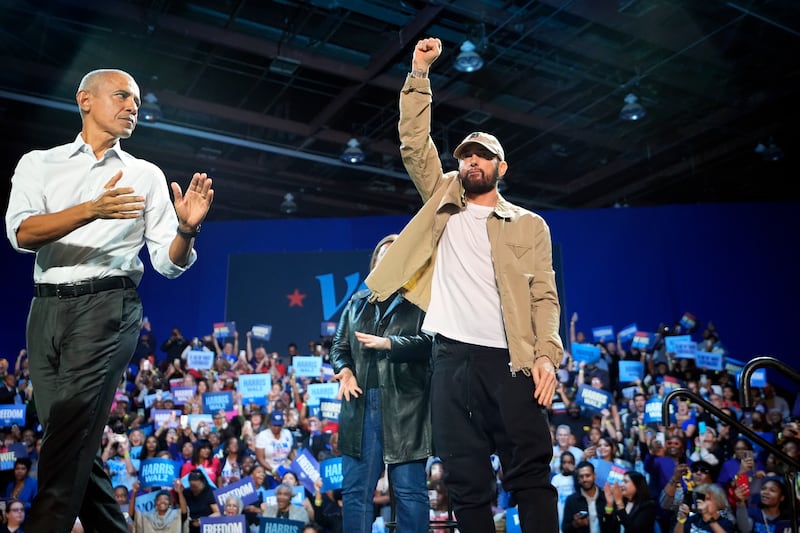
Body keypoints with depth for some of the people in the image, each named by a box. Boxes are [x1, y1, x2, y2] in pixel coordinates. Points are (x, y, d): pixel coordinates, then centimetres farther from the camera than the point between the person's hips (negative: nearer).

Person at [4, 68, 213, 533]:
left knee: (70, 439, -11)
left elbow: (168, 264, 5)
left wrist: (186, 229, -17)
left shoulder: (146, 175, 10)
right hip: (47, 307, 3)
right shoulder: (39, 163, 12)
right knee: (73, 443, 6)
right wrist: (91, 210, -23)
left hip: (107, 306, -2)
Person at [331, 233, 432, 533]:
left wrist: (388, 344, -18)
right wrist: (344, 370, -1)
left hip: (405, 405, -4)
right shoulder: (358, 302, 20)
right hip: (361, 404, 5)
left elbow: (429, 342, -9)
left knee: (409, 490, 0)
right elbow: (340, 345, 18)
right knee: (354, 489, 6)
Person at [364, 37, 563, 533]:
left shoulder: (529, 225, 11)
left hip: (510, 360, -2)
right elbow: (414, 145, 10)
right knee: (467, 483, 5)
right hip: (452, 358, 2)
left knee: (531, 477, -6)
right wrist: (419, 74, 6)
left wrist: (546, 356, -11)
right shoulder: (443, 203, 17)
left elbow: (544, 297, 4)